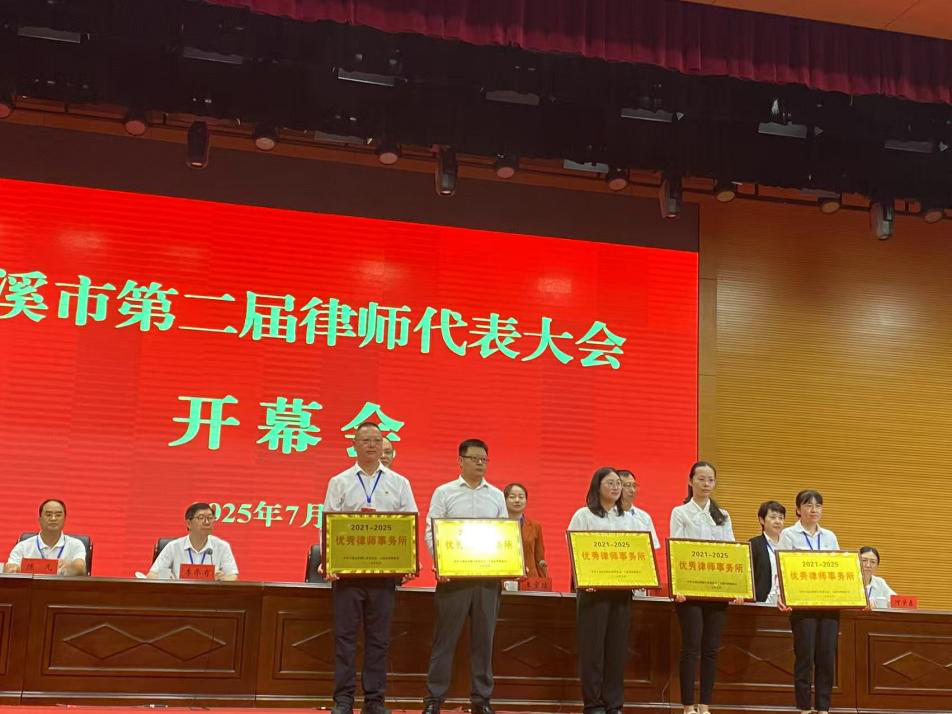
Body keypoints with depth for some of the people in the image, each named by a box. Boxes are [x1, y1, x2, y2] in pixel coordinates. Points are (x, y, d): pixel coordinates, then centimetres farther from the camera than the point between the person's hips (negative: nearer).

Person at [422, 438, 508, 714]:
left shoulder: (497, 495, 13)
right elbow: (431, 532, 0)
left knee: (483, 638, 6)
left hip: (489, 575, 3)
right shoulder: (444, 492, 5)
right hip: (453, 574, -3)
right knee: (445, 638, 0)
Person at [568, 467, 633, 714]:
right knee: (593, 646, -3)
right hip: (593, 587, -4)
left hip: (622, 589, 4)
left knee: (618, 646, 3)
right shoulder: (584, 515, 4)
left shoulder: (628, 519, 18)